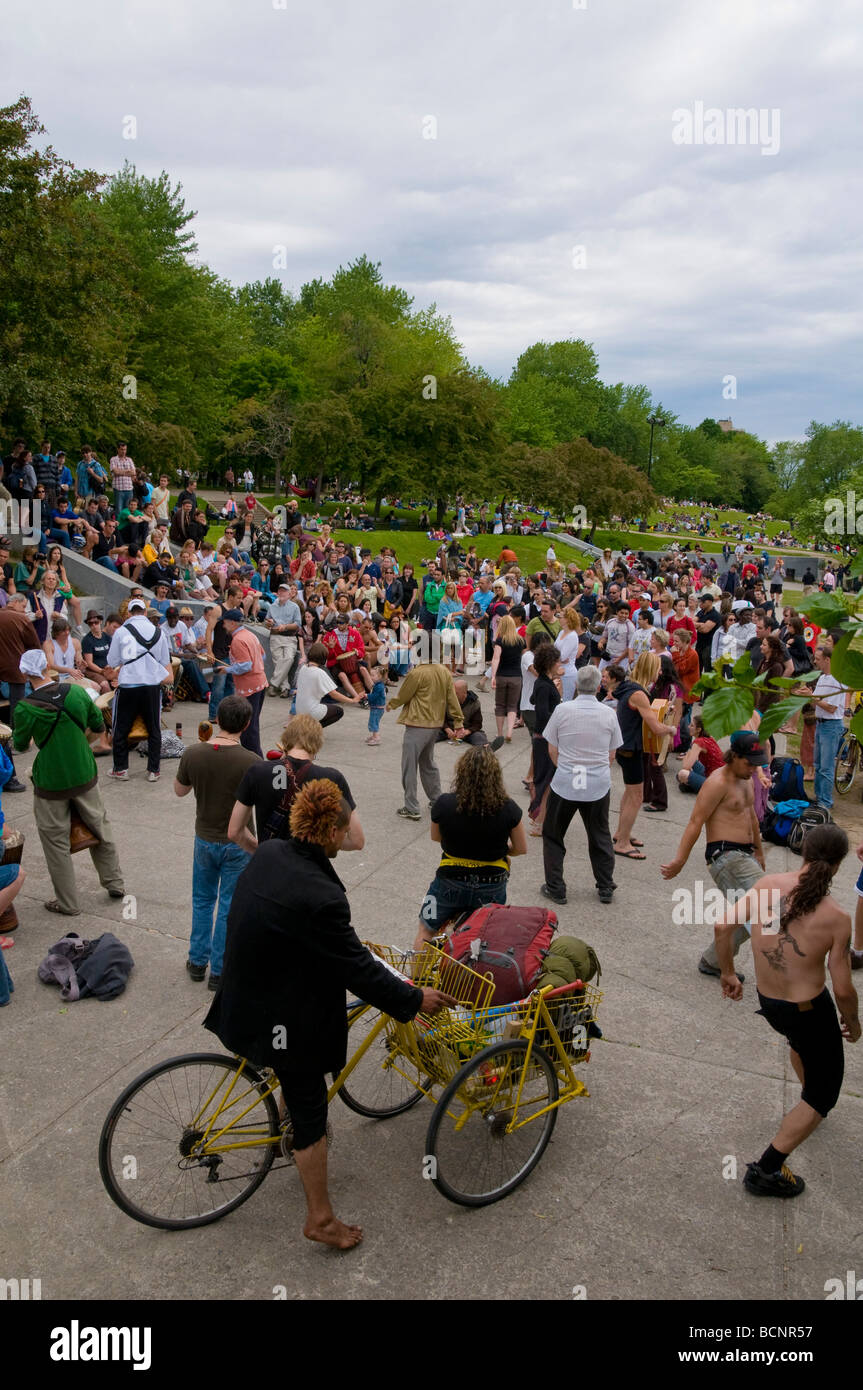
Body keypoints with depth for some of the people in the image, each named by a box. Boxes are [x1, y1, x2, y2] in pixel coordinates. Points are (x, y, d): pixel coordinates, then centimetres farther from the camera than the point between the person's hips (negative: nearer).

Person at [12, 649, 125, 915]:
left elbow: (21, 745, -2)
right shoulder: (77, 692, -8)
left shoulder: (25, 708, -18)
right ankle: (115, 883, 34)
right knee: (100, 829, 21)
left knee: (56, 843, 12)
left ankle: (67, 903, 21)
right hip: (85, 776, 3)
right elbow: (99, 726, 5)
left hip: (51, 784, -3)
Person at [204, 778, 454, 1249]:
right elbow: (359, 970, -24)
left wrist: (344, 936, 25)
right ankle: (321, 1220, 23)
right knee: (310, 1109, 8)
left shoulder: (269, 853, -7)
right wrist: (414, 1000, -11)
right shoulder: (318, 897, -34)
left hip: (247, 995, 8)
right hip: (286, 1019, -8)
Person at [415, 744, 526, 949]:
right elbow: (521, 848, -5)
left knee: (426, 932, 21)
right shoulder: (508, 809, -20)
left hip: (450, 882, -1)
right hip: (491, 886, 1)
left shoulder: (444, 804, -20)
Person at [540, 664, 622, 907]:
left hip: (565, 784, -2)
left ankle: (555, 888, 16)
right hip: (599, 785, 2)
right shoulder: (609, 714, -4)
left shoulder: (562, 710, -9)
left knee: (553, 835, 14)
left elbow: (552, 751, -1)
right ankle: (605, 888, 26)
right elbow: (611, 755, 5)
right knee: (600, 836, 19)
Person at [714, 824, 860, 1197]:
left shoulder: (768, 884, -13)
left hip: (767, 1003, 6)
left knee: (800, 1040, 38)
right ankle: (766, 1170, 12)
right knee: (824, 1095, 15)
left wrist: (727, 973, 7)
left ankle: (809, 1106, 63)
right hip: (810, 1011, -5)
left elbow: (723, 926, -10)